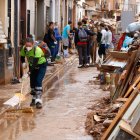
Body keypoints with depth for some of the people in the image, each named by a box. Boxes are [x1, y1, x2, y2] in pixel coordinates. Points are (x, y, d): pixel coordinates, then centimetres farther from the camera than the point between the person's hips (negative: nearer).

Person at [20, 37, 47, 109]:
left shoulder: (37, 50, -33)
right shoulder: (24, 49, -15)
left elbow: (35, 62, -38)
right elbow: (22, 57, 4)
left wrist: (30, 71, -43)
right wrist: (23, 63, -15)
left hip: (41, 65, -6)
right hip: (32, 66, 6)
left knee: (38, 81, -19)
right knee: (32, 82, 5)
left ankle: (38, 101, -22)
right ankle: (34, 99, 22)